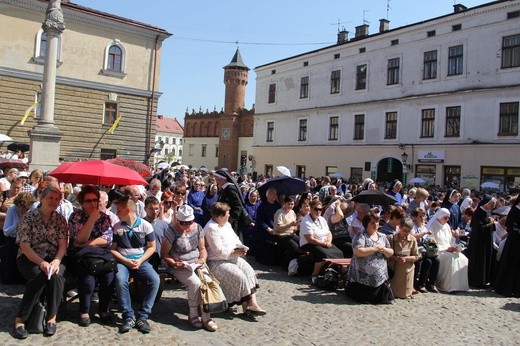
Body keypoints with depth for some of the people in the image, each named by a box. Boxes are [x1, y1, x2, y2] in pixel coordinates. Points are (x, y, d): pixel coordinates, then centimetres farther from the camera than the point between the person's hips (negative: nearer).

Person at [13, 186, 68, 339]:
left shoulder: (60, 220, 5)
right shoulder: (28, 218, -3)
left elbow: (63, 245, 0)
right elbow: (25, 246, -9)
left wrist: (56, 261, -21)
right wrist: (41, 262, -23)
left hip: (54, 259, 2)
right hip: (30, 258, -2)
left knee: (57, 275, -31)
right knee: (39, 276, -33)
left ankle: (51, 317, -20)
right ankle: (20, 319, -21)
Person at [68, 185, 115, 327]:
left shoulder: (104, 217, 9)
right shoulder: (76, 216, 3)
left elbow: (107, 239, -3)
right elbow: (80, 239, -11)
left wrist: (87, 243, -11)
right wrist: (92, 219, -19)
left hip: (101, 254, 2)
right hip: (80, 256, -2)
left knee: (109, 270, -27)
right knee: (88, 273, -32)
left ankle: (103, 309, -8)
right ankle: (84, 311, -12)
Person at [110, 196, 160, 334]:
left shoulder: (145, 225, -2)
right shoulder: (116, 227, 3)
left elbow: (151, 247, 3)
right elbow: (112, 249, 5)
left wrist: (140, 260, -11)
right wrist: (125, 261, -11)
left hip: (140, 261, 0)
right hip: (122, 261, 0)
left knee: (155, 279, -27)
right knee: (120, 280, -33)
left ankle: (143, 317, -18)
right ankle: (128, 318, -22)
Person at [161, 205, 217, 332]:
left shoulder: (198, 228, 4)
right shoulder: (172, 232, -10)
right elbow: (164, 254, -4)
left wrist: (203, 258, -7)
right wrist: (174, 263, -20)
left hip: (196, 264, 4)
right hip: (179, 267, -4)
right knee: (195, 283, -29)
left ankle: (206, 317, -14)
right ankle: (193, 315, -7)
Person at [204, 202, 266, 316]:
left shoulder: (227, 224, 12)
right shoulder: (211, 228, -18)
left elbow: (235, 239, 19)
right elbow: (219, 251, -23)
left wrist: (241, 248, -3)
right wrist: (235, 252, -16)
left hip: (232, 258, 9)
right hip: (216, 262, -9)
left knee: (249, 271, -12)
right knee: (238, 276, -26)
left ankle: (252, 302, -18)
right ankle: (246, 306, -12)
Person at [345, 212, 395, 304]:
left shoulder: (383, 237, 12)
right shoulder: (360, 236, -7)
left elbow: (391, 253, 13)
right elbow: (357, 252, -20)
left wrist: (384, 250, -8)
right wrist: (374, 249, -17)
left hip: (380, 277, 5)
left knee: (380, 298, 3)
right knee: (362, 297, 3)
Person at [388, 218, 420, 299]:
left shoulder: (413, 240, -7)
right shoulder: (391, 238, -11)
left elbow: (416, 256, 0)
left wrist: (406, 258, -16)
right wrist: (395, 257, -22)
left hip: (407, 270, 1)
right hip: (394, 269, -1)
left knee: (405, 294, 10)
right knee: (392, 293, 5)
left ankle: (411, 289, 38)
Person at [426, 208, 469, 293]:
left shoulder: (447, 226, 17)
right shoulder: (433, 227, -6)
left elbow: (450, 241, 19)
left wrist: (454, 247, -3)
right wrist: (446, 249, -17)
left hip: (449, 250, 7)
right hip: (438, 251, -7)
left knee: (463, 259, -17)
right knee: (452, 258, -31)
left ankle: (461, 284, -11)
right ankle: (450, 286, -25)